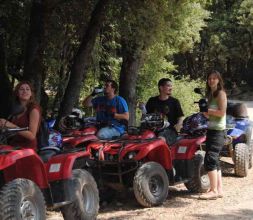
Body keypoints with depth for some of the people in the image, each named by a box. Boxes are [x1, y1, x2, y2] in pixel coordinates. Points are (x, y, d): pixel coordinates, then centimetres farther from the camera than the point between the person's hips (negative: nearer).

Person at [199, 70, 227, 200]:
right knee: (214, 161, 10)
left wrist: (207, 110, -12)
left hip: (218, 131, -9)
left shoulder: (221, 93, -8)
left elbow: (221, 112, -18)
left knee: (210, 160, -14)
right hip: (211, 130, 9)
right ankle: (219, 189, 14)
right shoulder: (210, 94, 17)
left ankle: (214, 191, -13)